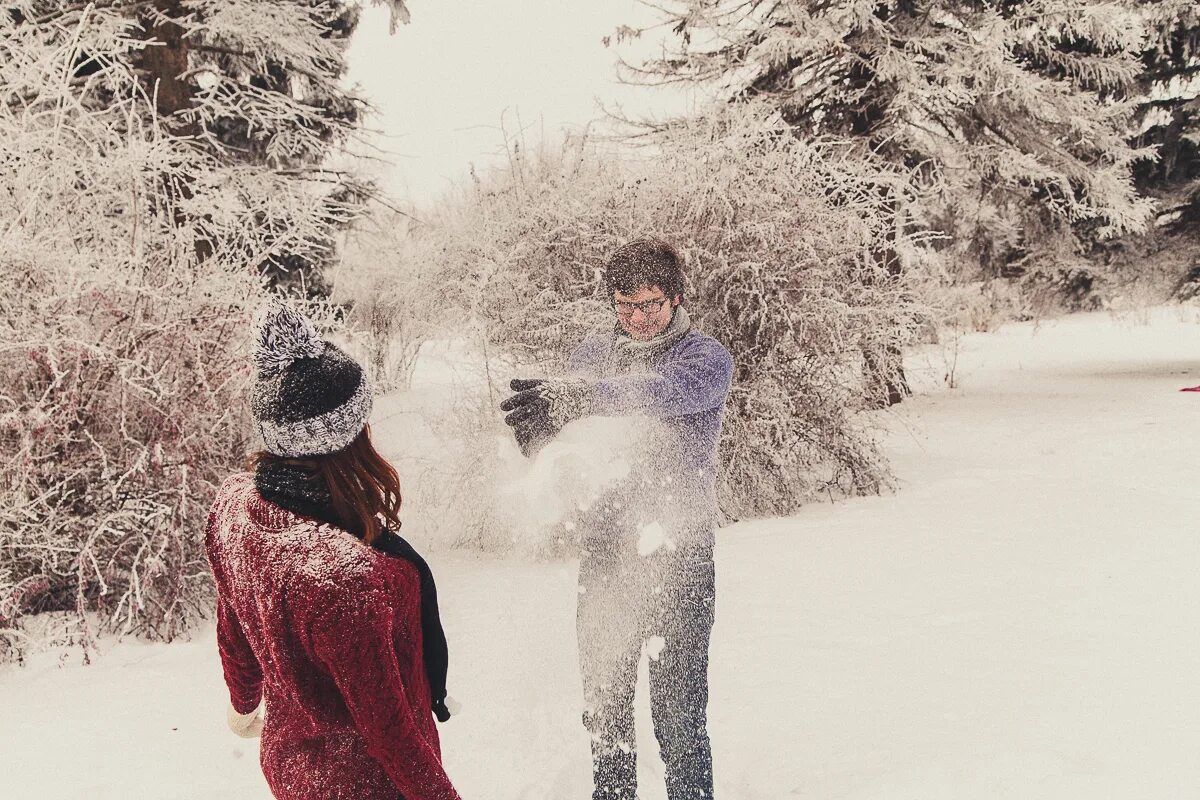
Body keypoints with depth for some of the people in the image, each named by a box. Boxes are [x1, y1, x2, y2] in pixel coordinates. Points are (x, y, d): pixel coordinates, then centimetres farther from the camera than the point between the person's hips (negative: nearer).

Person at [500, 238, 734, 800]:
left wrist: (573, 396, -39)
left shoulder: (707, 357, -3)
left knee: (678, 710, -1)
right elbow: (563, 433, 7)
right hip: (604, 549, 4)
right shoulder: (592, 353, 10)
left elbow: (665, 393, -25)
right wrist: (539, 430, -18)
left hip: (678, 554, -3)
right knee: (603, 703, 11)